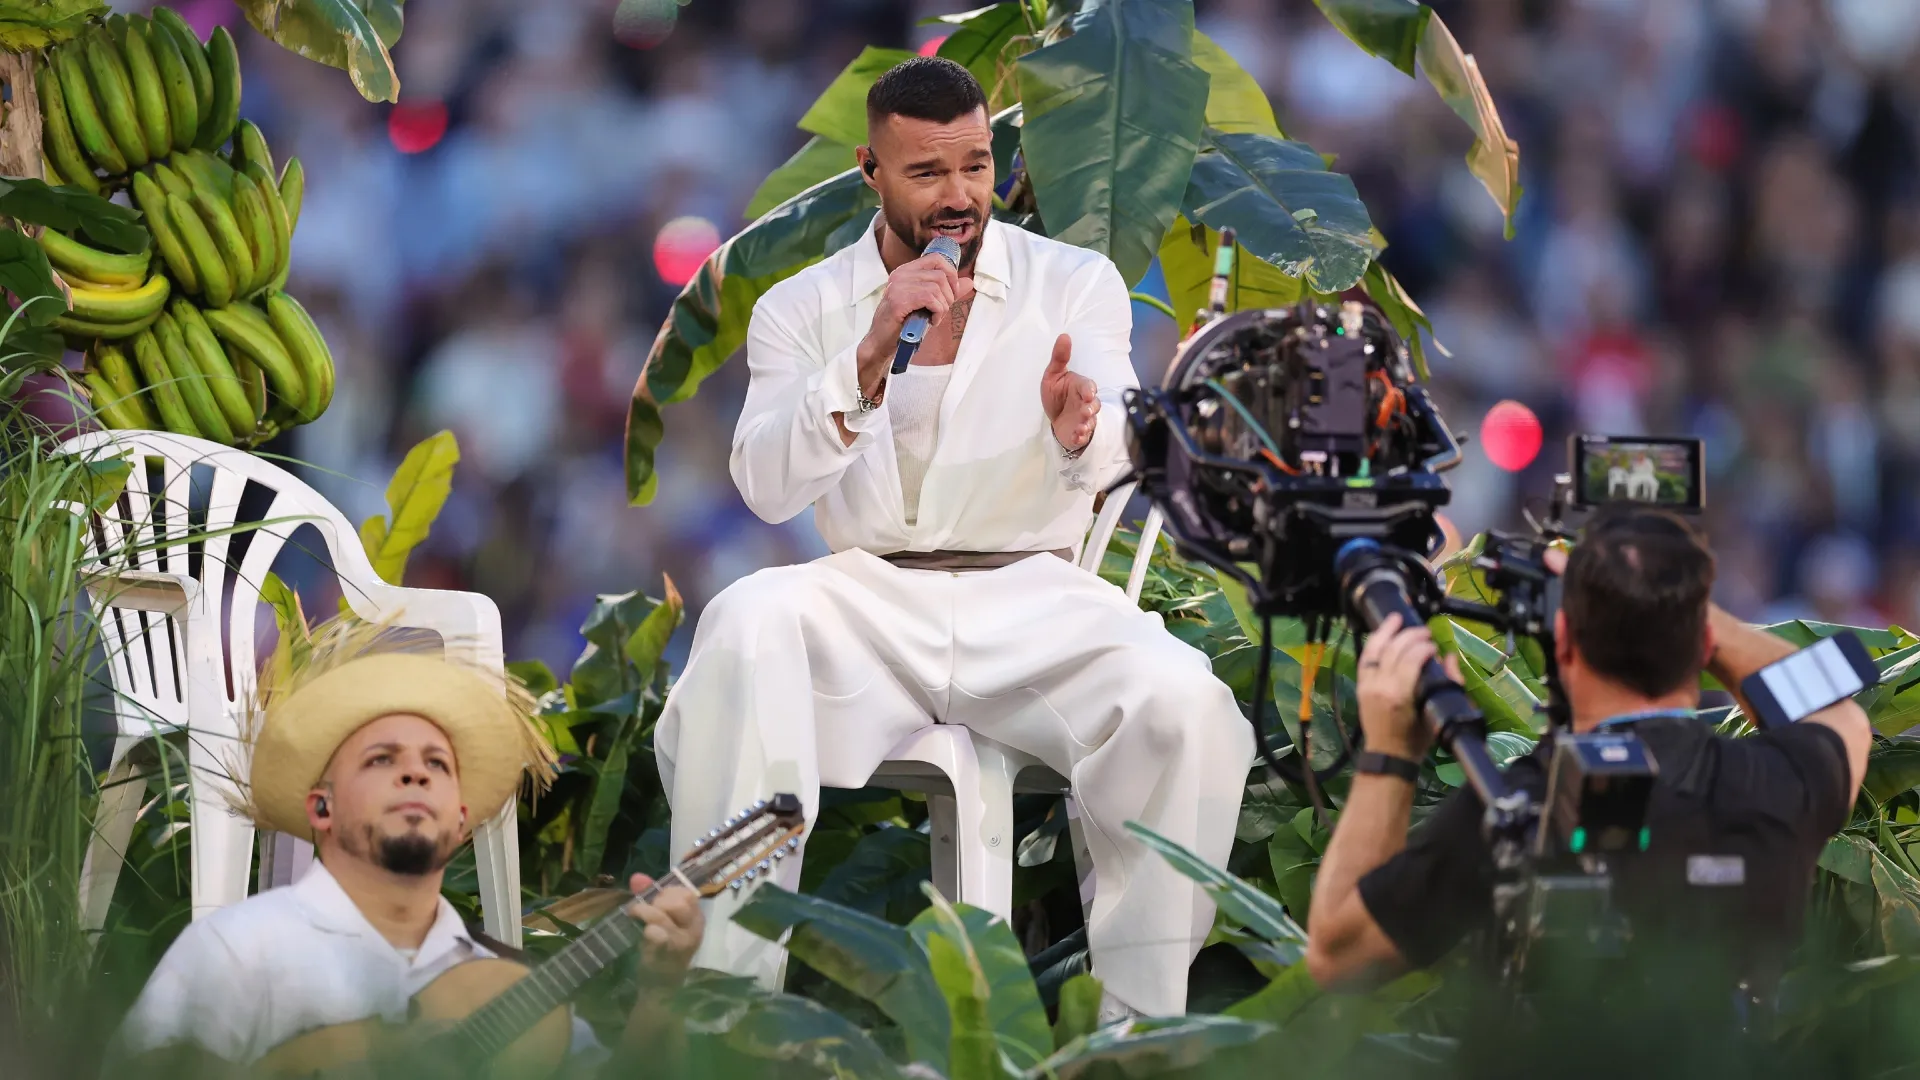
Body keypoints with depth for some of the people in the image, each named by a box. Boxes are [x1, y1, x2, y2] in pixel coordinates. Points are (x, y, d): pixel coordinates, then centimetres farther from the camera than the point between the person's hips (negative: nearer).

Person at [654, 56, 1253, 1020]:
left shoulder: (1075, 283, 7)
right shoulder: (799, 309, 8)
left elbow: (1110, 453, -10)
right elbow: (767, 488, -8)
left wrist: (1079, 431, -36)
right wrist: (870, 358, -22)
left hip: (1031, 601, 0)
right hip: (868, 602, 0)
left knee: (1184, 705, -30)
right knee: (745, 628, -33)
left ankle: (1144, 1018, -16)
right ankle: (724, 1001, -29)